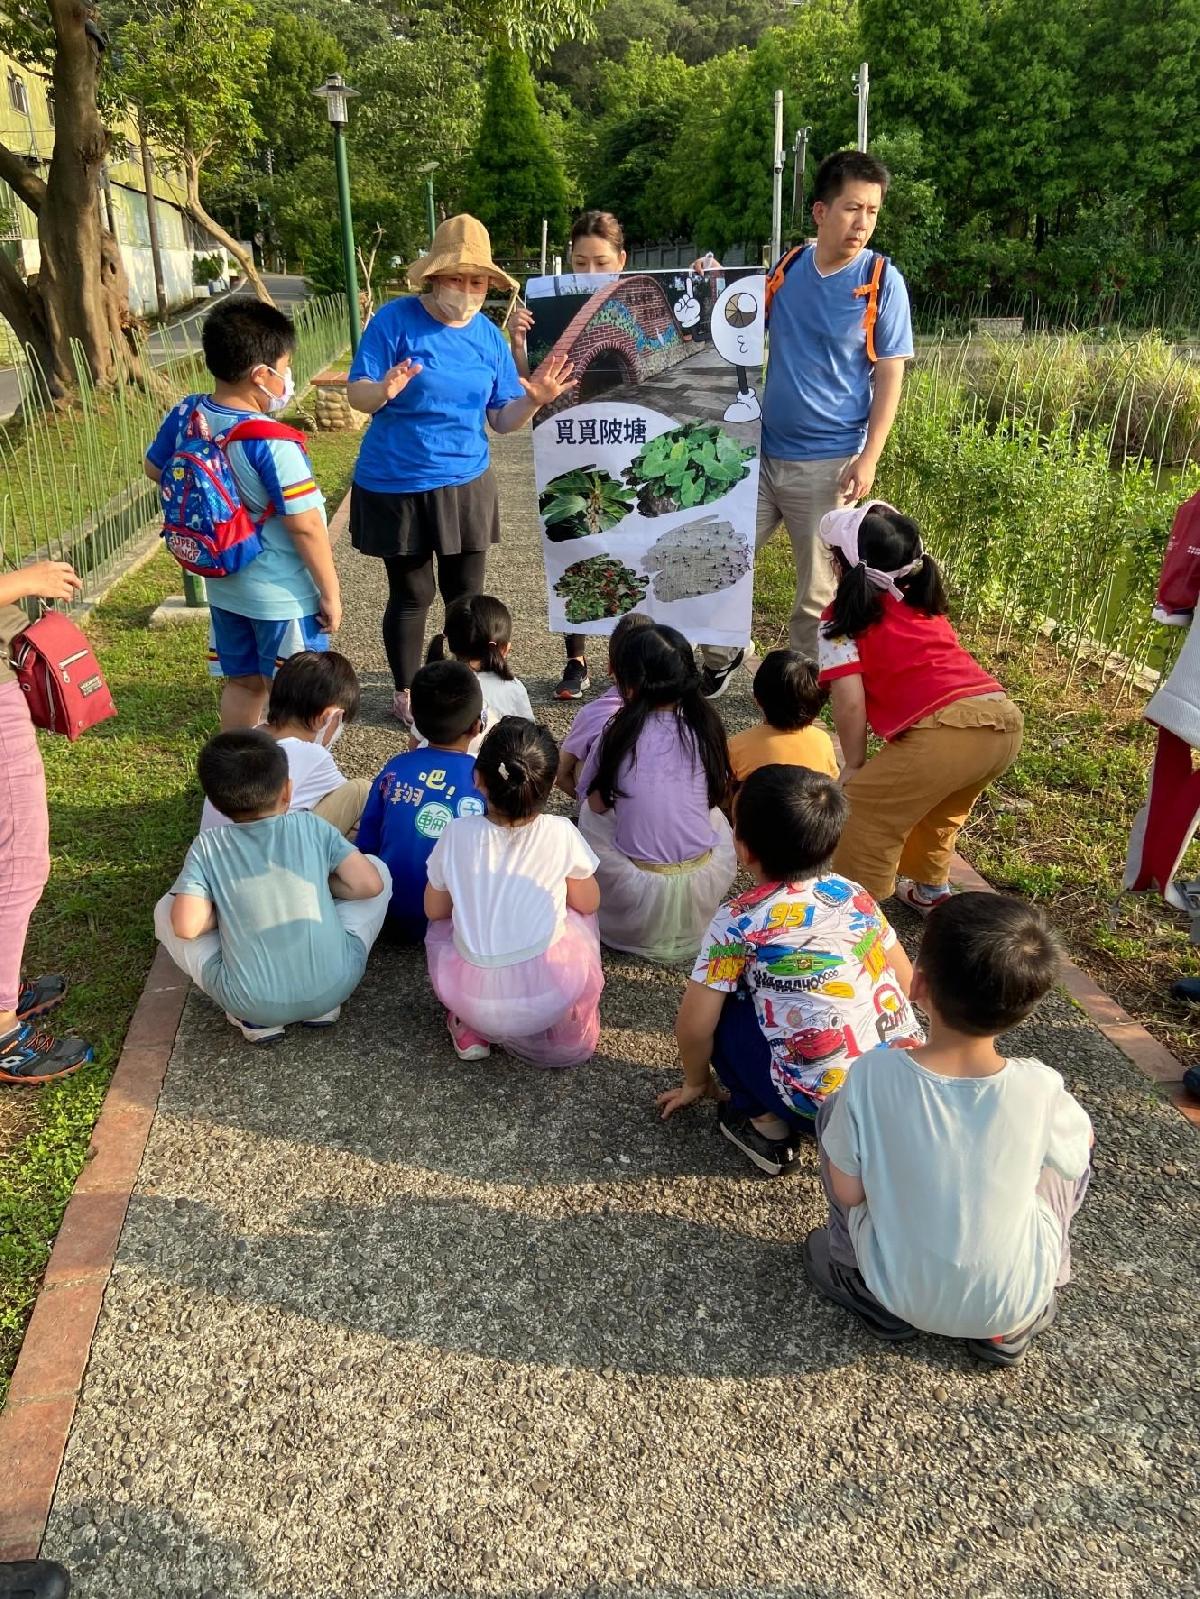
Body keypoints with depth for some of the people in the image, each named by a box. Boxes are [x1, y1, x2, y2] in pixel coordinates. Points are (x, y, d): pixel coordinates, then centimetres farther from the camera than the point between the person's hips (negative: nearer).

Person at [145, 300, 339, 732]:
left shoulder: (187, 415, -4)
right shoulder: (271, 443, -26)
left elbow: (155, 470, 13)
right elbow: (304, 526, -23)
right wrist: (330, 593, -13)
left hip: (224, 585, 8)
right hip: (282, 595, -7)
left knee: (242, 681, 22)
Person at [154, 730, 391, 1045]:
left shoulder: (207, 847, 1)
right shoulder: (312, 825, 2)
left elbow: (187, 926, -9)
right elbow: (369, 884, -2)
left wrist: (226, 912, 13)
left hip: (253, 1003, 0)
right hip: (335, 986, 1)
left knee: (166, 910, 19)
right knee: (377, 867, 21)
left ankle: (255, 1018, 10)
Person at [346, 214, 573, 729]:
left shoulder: (489, 336, 3)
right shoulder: (395, 320, -11)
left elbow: (502, 420, 4)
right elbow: (357, 396, -13)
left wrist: (533, 400, -16)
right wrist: (384, 390, -35)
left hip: (466, 484, 4)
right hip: (397, 486, -4)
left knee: (466, 593, 12)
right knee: (412, 595, 6)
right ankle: (406, 695, 24)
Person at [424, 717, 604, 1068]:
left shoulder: (457, 834, -7)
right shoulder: (562, 834, -8)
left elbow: (434, 910, 8)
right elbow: (587, 903, 8)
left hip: (471, 997, 1)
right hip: (549, 997, -1)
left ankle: (470, 1030, 19)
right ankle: (570, 1025, 25)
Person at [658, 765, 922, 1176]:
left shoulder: (739, 920, -7)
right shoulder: (854, 895, 7)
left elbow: (694, 1024, -3)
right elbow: (906, 981, 17)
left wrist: (696, 1083, 16)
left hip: (826, 1105, -6)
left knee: (724, 1008, 9)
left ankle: (767, 1125, 10)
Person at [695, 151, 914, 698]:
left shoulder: (883, 281, -7)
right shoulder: (790, 268, 3)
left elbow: (890, 375, -7)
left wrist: (868, 458, -15)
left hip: (828, 464, -4)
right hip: (761, 452, 4)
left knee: (818, 590, 6)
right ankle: (719, 658, 31)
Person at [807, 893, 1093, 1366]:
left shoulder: (873, 1074, -24)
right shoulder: (1039, 1088, -21)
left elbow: (848, 1192, -11)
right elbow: (1078, 1149, 2)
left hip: (899, 1289, 0)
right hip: (1015, 1301, 1)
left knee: (833, 1110, 13)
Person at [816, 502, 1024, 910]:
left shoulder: (845, 617, 6)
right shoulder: (923, 604, 26)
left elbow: (850, 701, -3)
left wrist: (854, 766, 9)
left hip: (946, 731, -8)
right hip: (1004, 721, 8)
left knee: (863, 809, 11)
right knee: (937, 805, 33)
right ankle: (930, 891, 47)